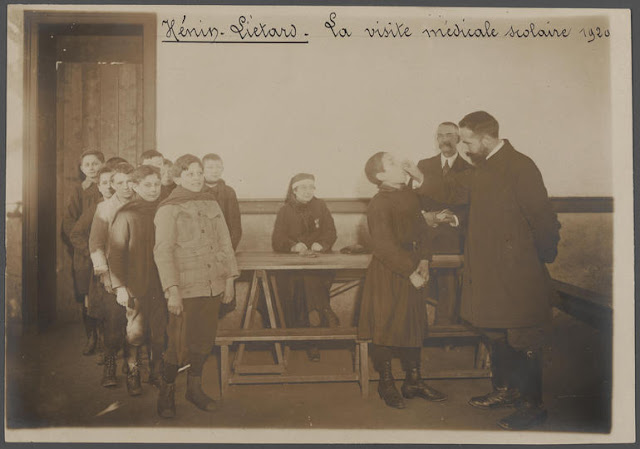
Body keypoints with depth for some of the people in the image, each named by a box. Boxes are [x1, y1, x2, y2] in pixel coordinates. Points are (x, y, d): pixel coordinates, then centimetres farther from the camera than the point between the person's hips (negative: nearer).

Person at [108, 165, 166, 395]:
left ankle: (156, 373, 24)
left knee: (160, 332, 6)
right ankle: (132, 374, 21)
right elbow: (115, 253, -4)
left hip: (161, 283, 3)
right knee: (136, 331, 0)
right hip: (136, 284, -3)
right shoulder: (126, 215, -4)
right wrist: (119, 286, -8)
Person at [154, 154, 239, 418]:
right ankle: (166, 393, 18)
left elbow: (225, 242, 14)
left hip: (213, 286, 5)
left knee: (205, 339, 11)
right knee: (181, 342, -3)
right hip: (186, 288, -5)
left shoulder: (211, 204, 12)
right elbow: (162, 251, -10)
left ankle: (194, 389, 29)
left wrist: (230, 278, 8)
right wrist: (172, 290, -16)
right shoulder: (168, 209, -4)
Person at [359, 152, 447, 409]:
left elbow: (420, 230, 12)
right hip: (387, 275, -8)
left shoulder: (409, 195, 8)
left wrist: (424, 261, -1)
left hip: (411, 271, 8)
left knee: (414, 325, 14)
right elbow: (385, 247, -21)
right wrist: (411, 272, -19)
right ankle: (386, 384, 22)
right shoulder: (379, 204, -17)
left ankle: (413, 382, 28)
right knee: (387, 328, 4)